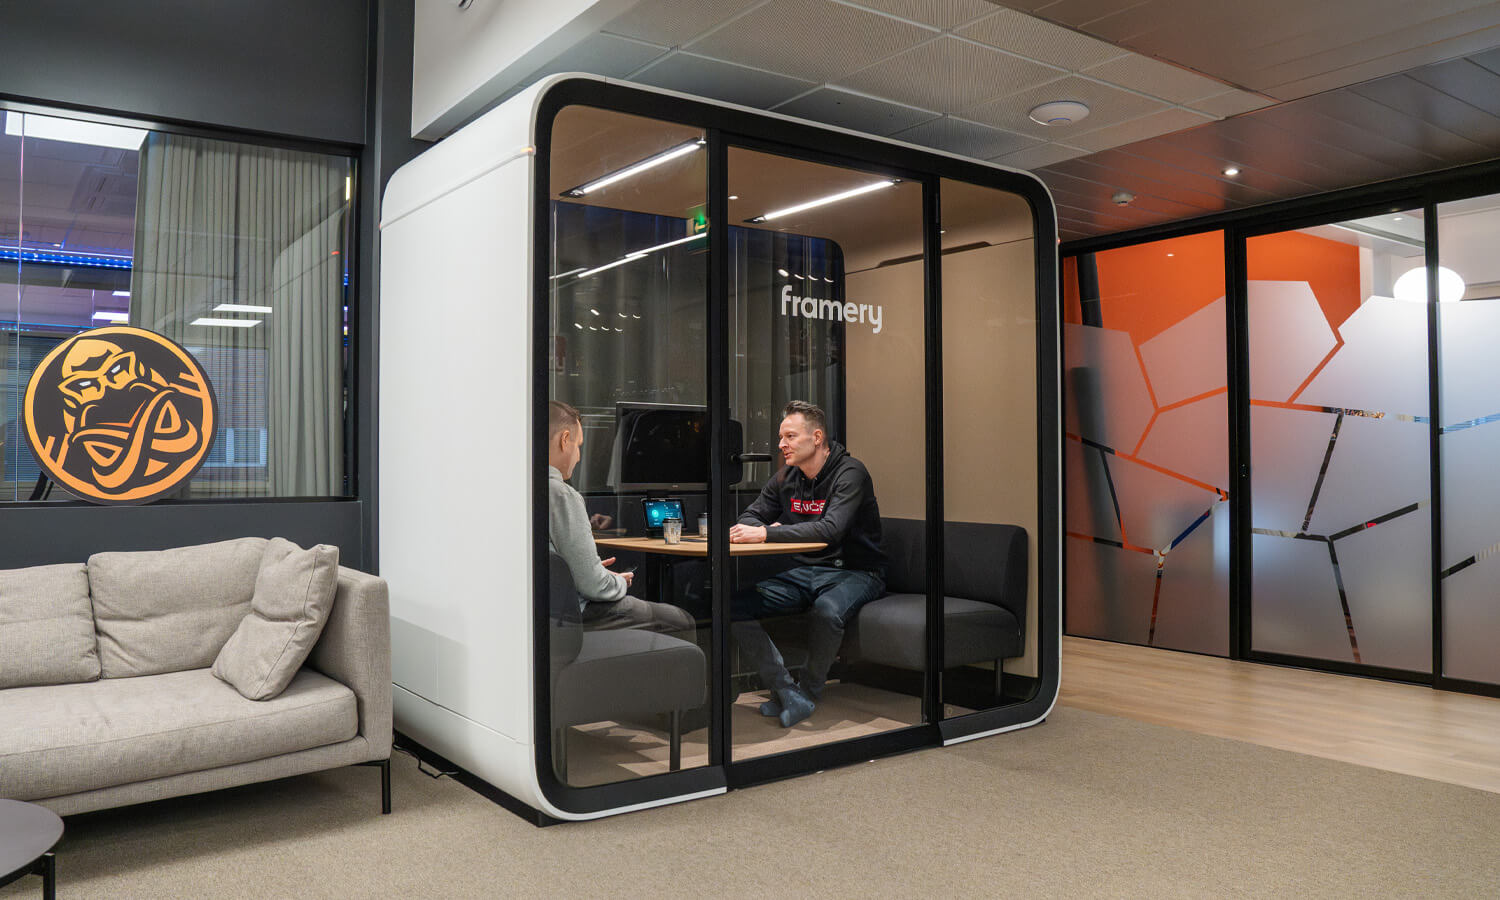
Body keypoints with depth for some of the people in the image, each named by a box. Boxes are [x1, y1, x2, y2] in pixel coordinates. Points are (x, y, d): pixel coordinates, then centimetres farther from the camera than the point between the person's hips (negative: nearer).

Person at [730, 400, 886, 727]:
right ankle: (785, 691, -13)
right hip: (805, 571, 6)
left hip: (854, 573, -6)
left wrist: (767, 534, -33)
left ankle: (809, 692, -12)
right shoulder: (785, 478, 7)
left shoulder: (850, 473, -15)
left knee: (828, 610, -39)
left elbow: (830, 530, -29)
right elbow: (750, 516, 14)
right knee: (735, 605, -15)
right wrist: (758, 529, -12)